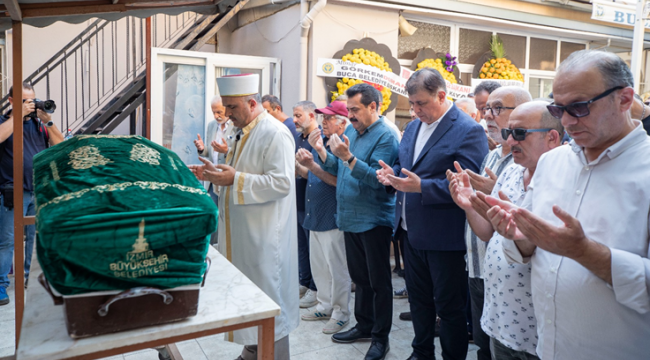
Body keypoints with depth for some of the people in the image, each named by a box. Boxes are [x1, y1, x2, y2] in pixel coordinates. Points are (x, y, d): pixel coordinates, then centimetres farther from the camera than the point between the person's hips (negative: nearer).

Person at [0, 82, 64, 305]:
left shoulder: (39, 123, 12)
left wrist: (48, 122, -7)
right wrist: (19, 114, -16)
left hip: (40, 191, 4)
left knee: (35, 237, 11)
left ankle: (28, 278, 25)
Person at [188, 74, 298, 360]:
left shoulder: (275, 134, -16)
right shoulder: (243, 132, 13)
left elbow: (280, 183, -24)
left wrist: (234, 179, -25)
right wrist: (215, 173, 6)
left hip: (264, 237, -9)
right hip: (241, 232, 9)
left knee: (267, 299, 2)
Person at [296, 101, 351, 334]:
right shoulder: (321, 142, 12)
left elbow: (338, 180, -24)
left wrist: (312, 165, -28)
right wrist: (300, 166, -1)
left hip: (333, 217, -9)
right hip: (315, 215, 9)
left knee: (336, 268, 3)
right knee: (318, 265, 18)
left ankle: (341, 313, 17)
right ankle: (325, 306, 33)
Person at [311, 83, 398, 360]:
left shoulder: (385, 137, -14)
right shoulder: (351, 131, 9)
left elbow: (377, 178, -23)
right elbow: (337, 169, 9)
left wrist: (348, 156, -32)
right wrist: (321, 151, -8)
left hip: (374, 220, -7)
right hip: (350, 217, 8)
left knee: (378, 280, 5)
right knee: (359, 276, 19)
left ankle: (381, 337, 20)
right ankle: (364, 325, 35)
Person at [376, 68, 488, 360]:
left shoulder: (468, 130, -14)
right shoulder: (413, 127, 11)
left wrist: (421, 186, -28)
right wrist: (391, 174, -3)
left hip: (444, 237, -7)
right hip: (412, 232, 8)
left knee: (449, 306, 8)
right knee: (418, 298, 21)